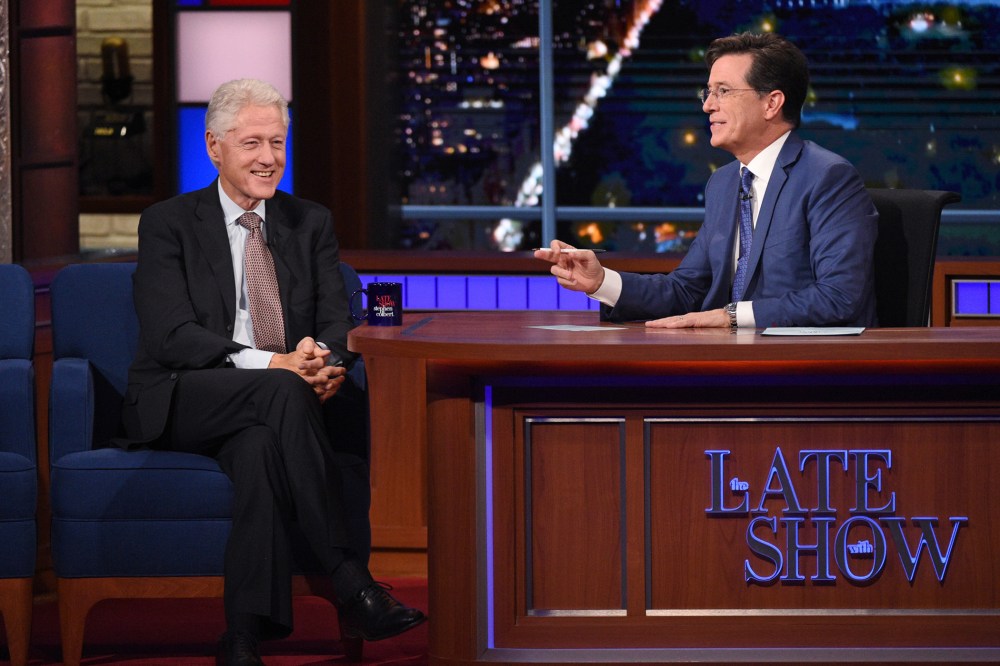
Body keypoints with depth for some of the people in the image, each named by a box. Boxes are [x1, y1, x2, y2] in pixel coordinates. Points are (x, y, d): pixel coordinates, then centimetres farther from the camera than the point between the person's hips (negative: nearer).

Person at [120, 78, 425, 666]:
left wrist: (325, 358, -22)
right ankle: (353, 584, -41)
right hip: (182, 405, -3)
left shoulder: (312, 223, 16)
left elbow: (337, 322, 6)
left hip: (266, 407, 3)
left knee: (260, 443, -36)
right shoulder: (168, 224, 2)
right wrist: (271, 366, -26)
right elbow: (171, 335, -11)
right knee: (281, 392, -35)